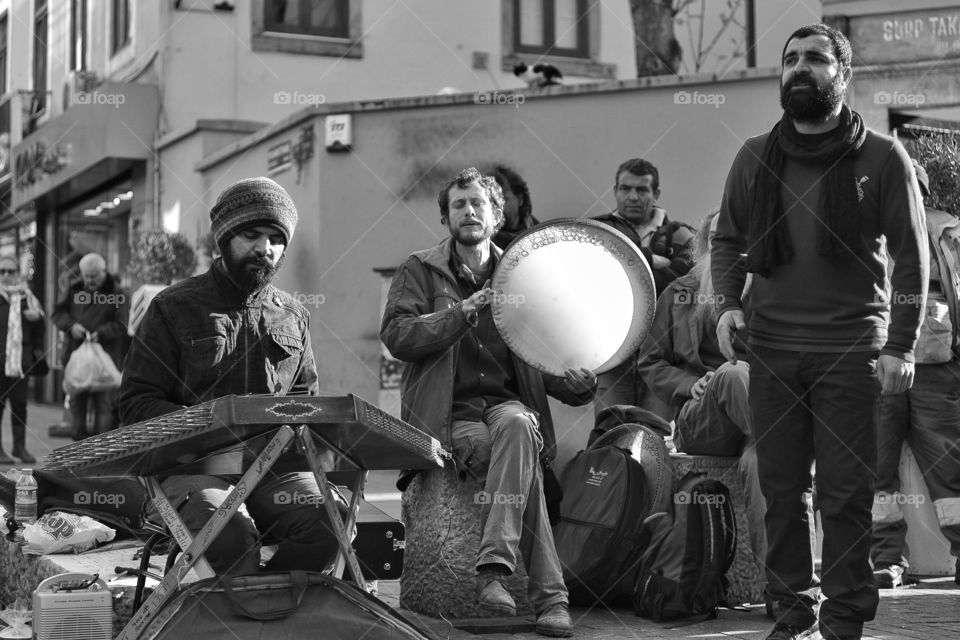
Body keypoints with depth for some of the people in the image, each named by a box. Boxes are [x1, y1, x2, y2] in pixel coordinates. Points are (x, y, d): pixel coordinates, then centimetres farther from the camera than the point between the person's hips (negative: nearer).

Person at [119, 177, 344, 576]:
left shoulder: (293, 317, 18)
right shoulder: (174, 308, 6)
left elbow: (306, 399, 24)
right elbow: (136, 402, 1)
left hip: (274, 464, 4)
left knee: (330, 518, -27)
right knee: (229, 530, -36)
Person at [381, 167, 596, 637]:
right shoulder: (420, 271, 9)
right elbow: (396, 335, -7)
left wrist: (574, 383, -6)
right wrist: (466, 311, -16)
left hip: (508, 402, 2)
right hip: (448, 414, -2)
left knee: (516, 425, -35)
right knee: (522, 460, -30)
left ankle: (494, 567, -39)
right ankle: (549, 595, -31)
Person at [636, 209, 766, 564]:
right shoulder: (680, 292, 21)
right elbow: (650, 363, 18)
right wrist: (690, 385, -2)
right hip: (697, 421, 0)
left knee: (757, 461, -37)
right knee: (733, 372, -36)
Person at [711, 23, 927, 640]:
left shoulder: (882, 156, 1)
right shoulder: (755, 157, 10)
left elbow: (912, 255, 0)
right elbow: (728, 240, 16)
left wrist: (901, 345, -7)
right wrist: (728, 301, -3)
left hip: (852, 351, -3)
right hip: (771, 349, 3)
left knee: (846, 493, -2)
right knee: (781, 487, 7)